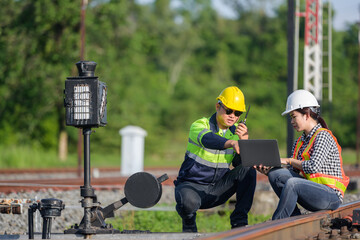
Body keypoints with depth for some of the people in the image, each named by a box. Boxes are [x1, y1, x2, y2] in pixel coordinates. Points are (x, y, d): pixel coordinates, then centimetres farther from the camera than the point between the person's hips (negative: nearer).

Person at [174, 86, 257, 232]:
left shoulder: (236, 131, 4)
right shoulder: (199, 126, -14)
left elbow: (239, 164, -5)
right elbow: (208, 139, -39)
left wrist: (244, 141, -24)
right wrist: (232, 143, -59)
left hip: (217, 189, 5)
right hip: (192, 185, -5)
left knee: (248, 170, -17)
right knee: (188, 202, -40)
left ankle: (239, 223, -13)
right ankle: (189, 225, -2)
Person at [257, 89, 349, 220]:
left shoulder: (323, 136, -8)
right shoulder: (300, 143, 17)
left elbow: (314, 167, -21)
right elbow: (293, 170, 12)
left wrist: (289, 160, -9)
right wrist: (267, 170, -4)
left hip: (331, 196, -8)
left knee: (292, 184, -32)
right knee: (276, 174, -8)